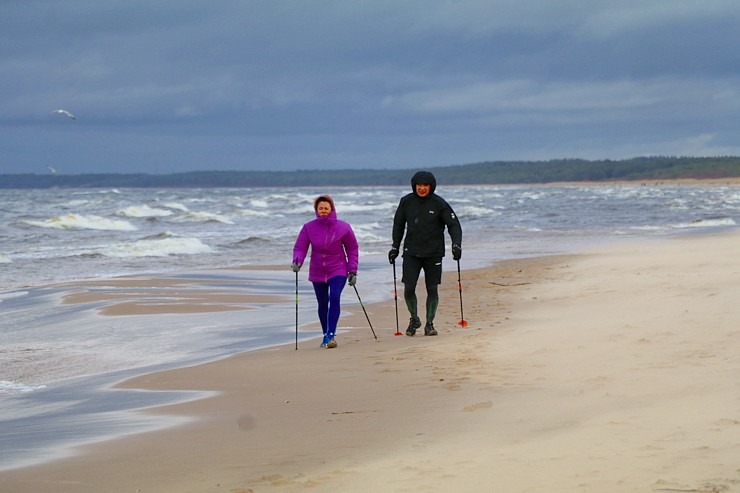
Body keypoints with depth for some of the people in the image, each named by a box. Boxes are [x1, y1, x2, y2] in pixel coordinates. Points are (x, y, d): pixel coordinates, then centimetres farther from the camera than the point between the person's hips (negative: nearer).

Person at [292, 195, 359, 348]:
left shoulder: (343, 227, -8)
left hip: (338, 270, -2)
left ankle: (331, 335, -22)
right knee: (322, 304, 11)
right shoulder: (309, 227, -6)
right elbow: (300, 247, -4)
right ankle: (325, 335, 26)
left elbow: (352, 249, 1)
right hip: (317, 271, 2)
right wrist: (297, 261, -25)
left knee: (334, 298, -20)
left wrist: (353, 271, -3)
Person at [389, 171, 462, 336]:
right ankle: (414, 319, 15)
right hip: (411, 253, 1)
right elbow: (398, 225, 15)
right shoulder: (406, 202, 2)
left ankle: (429, 324, 15)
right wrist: (395, 247, 13)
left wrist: (456, 244, -18)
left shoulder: (439, 204, -6)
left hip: (433, 253, -1)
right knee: (408, 288, -7)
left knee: (432, 289, 2)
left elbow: (454, 225, -4)